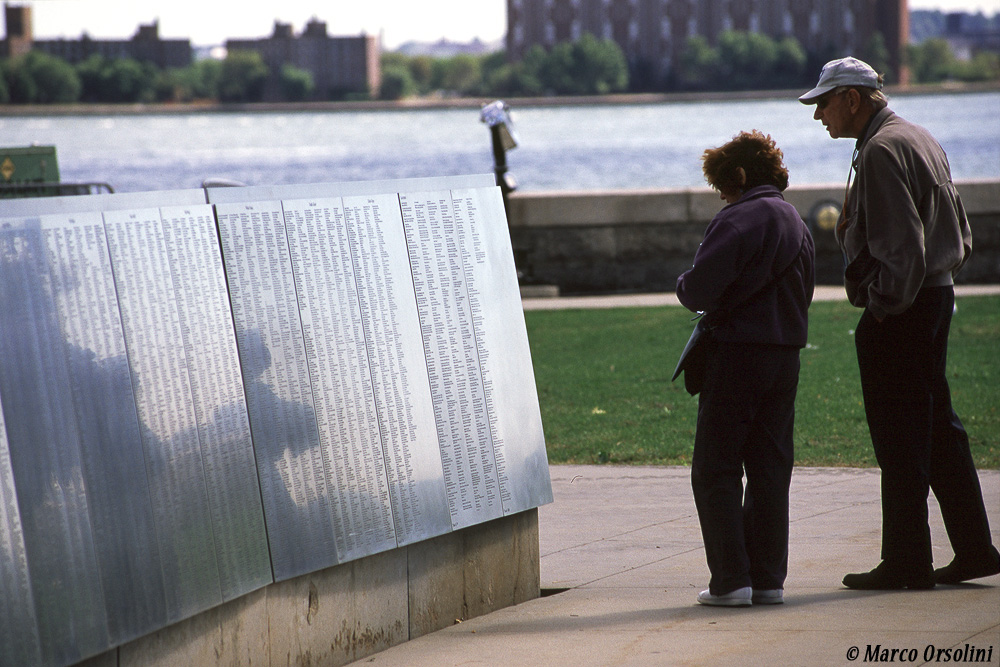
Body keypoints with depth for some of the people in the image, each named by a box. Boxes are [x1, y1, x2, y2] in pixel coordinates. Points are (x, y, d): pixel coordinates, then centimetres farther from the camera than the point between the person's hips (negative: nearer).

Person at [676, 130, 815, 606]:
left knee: (716, 470, -1)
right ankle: (768, 579, 10)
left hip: (739, 353, -8)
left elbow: (700, 289, -19)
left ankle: (731, 580, -6)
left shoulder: (738, 220, -14)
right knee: (770, 469, 11)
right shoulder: (796, 223, 13)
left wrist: (685, 286, 2)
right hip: (786, 354, 8)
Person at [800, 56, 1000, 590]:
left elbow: (901, 244, -22)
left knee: (899, 438, -4)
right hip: (935, 297, 10)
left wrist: (884, 305, -16)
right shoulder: (920, 140, 16)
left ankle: (906, 562, -1)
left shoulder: (881, 151, -15)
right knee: (938, 428, 13)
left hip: (897, 314, -10)